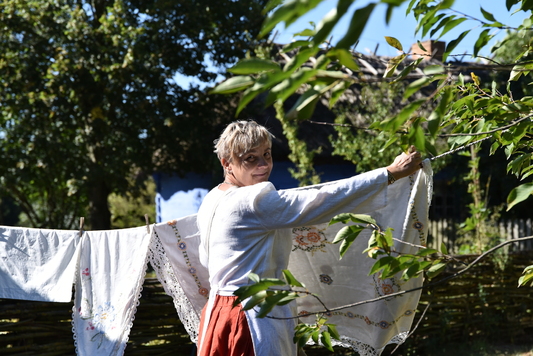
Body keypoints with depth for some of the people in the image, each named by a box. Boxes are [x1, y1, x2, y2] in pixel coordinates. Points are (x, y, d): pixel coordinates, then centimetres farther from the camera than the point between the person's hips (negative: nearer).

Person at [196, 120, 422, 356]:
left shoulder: (211, 201, 8)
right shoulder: (254, 202, -20)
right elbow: (320, 202, -24)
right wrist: (392, 173, -20)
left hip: (217, 312, 9)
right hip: (252, 321, -9)